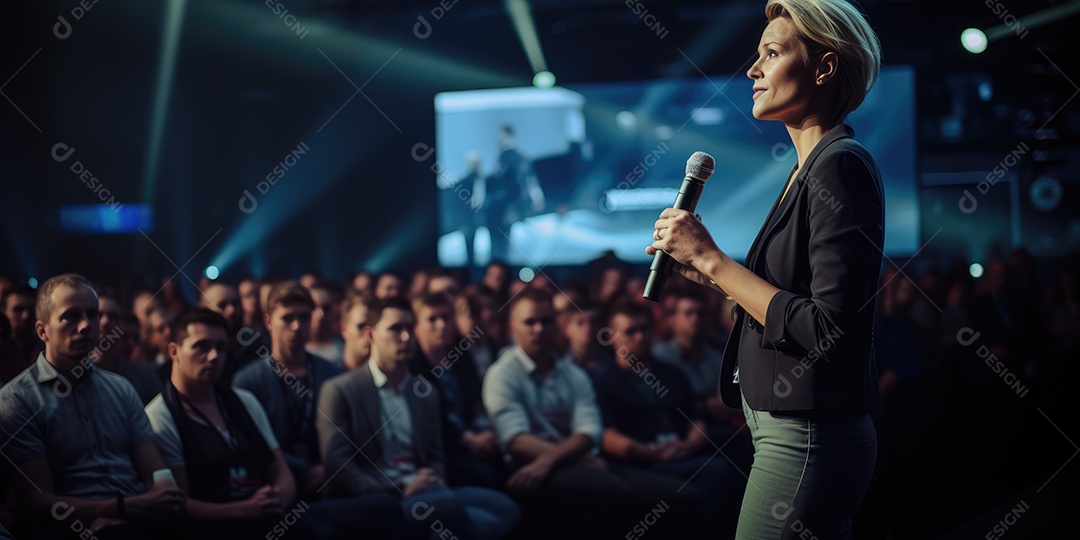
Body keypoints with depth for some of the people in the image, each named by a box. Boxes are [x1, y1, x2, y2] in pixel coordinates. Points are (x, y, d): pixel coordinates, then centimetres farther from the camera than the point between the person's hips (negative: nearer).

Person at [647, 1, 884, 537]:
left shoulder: (840, 166, -15)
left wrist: (712, 259, -17)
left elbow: (828, 331, -22)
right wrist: (706, 270, 7)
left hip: (807, 442, -10)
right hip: (789, 429, 10)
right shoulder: (809, 167, 14)